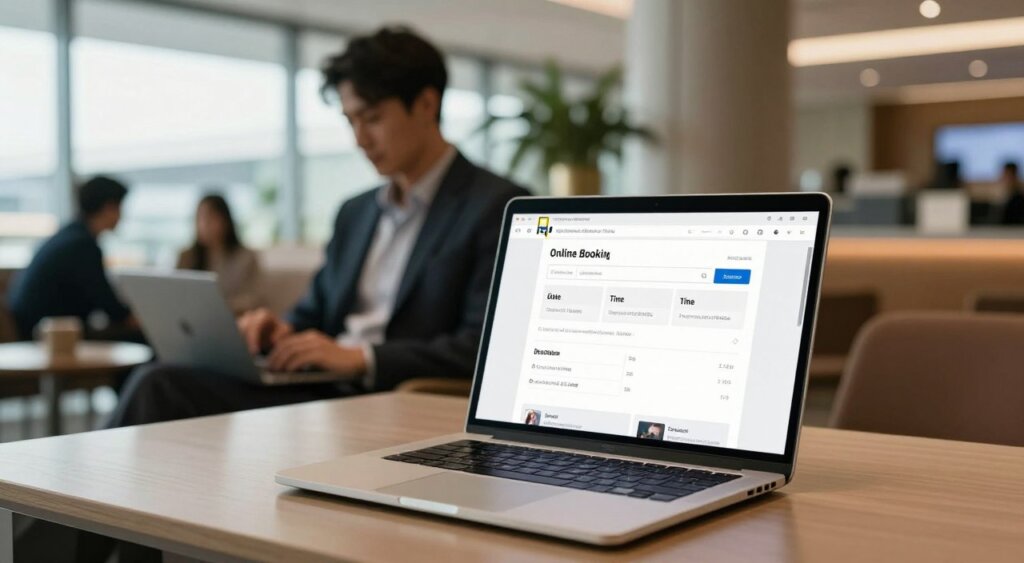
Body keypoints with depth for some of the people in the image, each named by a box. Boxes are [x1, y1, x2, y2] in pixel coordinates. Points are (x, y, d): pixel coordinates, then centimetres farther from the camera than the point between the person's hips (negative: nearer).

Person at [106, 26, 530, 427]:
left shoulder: (498, 208, -3)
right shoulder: (355, 213, 22)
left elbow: (485, 349, -12)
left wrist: (359, 357, -17)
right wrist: (281, 331, 1)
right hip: (316, 394, 7)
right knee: (159, 384, -18)